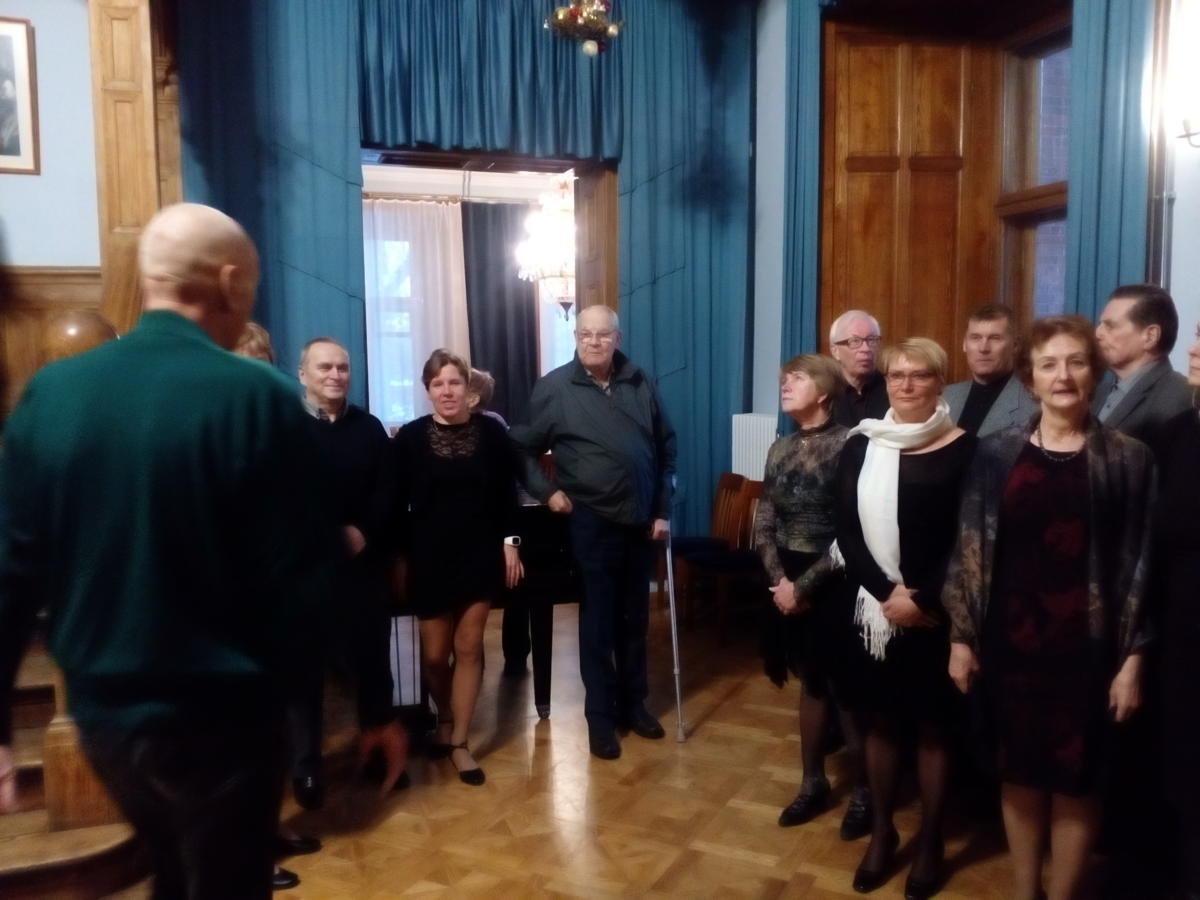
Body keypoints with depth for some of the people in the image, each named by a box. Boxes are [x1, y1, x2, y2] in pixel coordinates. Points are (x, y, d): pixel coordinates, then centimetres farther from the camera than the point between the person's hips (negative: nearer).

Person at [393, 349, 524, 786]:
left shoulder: (491, 432, -2)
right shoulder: (410, 437, -4)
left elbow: (507, 493, 3)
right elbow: (397, 503, -1)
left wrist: (510, 543, -1)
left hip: (480, 555, 1)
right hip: (431, 557, 0)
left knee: (469, 646, 4)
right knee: (435, 653, 8)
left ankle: (459, 741, 16)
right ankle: (445, 717, 37)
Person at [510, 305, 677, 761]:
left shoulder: (641, 384, 3)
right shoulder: (554, 387, -5)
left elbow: (666, 446, 8)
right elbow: (522, 447, 1)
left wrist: (663, 509, 4)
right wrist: (546, 490, -10)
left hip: (640, 519, 3)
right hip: (592, 522, -3)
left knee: (635, 617, 14)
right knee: (598, 620, 3)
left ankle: (633, 703, 29)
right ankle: (600, 715, 16)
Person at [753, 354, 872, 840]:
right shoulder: (780, 448, 7)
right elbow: (764, 523, 8)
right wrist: (780, 579, -5)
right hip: (789, 583, 6)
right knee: (810, 682, 16)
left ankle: (861, 790, 23)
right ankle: (813, 782, 30)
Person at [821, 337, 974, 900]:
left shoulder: (962, 450, -5)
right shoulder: (861, 445, 2)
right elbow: (846, 531, -1)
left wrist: (923, 599, -14)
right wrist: (887, 592, -12)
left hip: (935, 613, -2)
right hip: (872, 608, 3)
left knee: (932, 726, 9)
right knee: (879, 721, 12)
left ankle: (930, 841, 27)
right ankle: (882, 831, 30)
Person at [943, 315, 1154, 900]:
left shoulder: (1128, 459, -2)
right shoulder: (997, 453, 1)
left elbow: (1139, 563, -2)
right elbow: (969, 549, 2)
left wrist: (1133, 658, -4)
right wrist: (961, 637, 0)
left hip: (1086, 648, -1)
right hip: (1010, 641, 2)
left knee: (1074, 781, 10)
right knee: (1018, 773, 14)